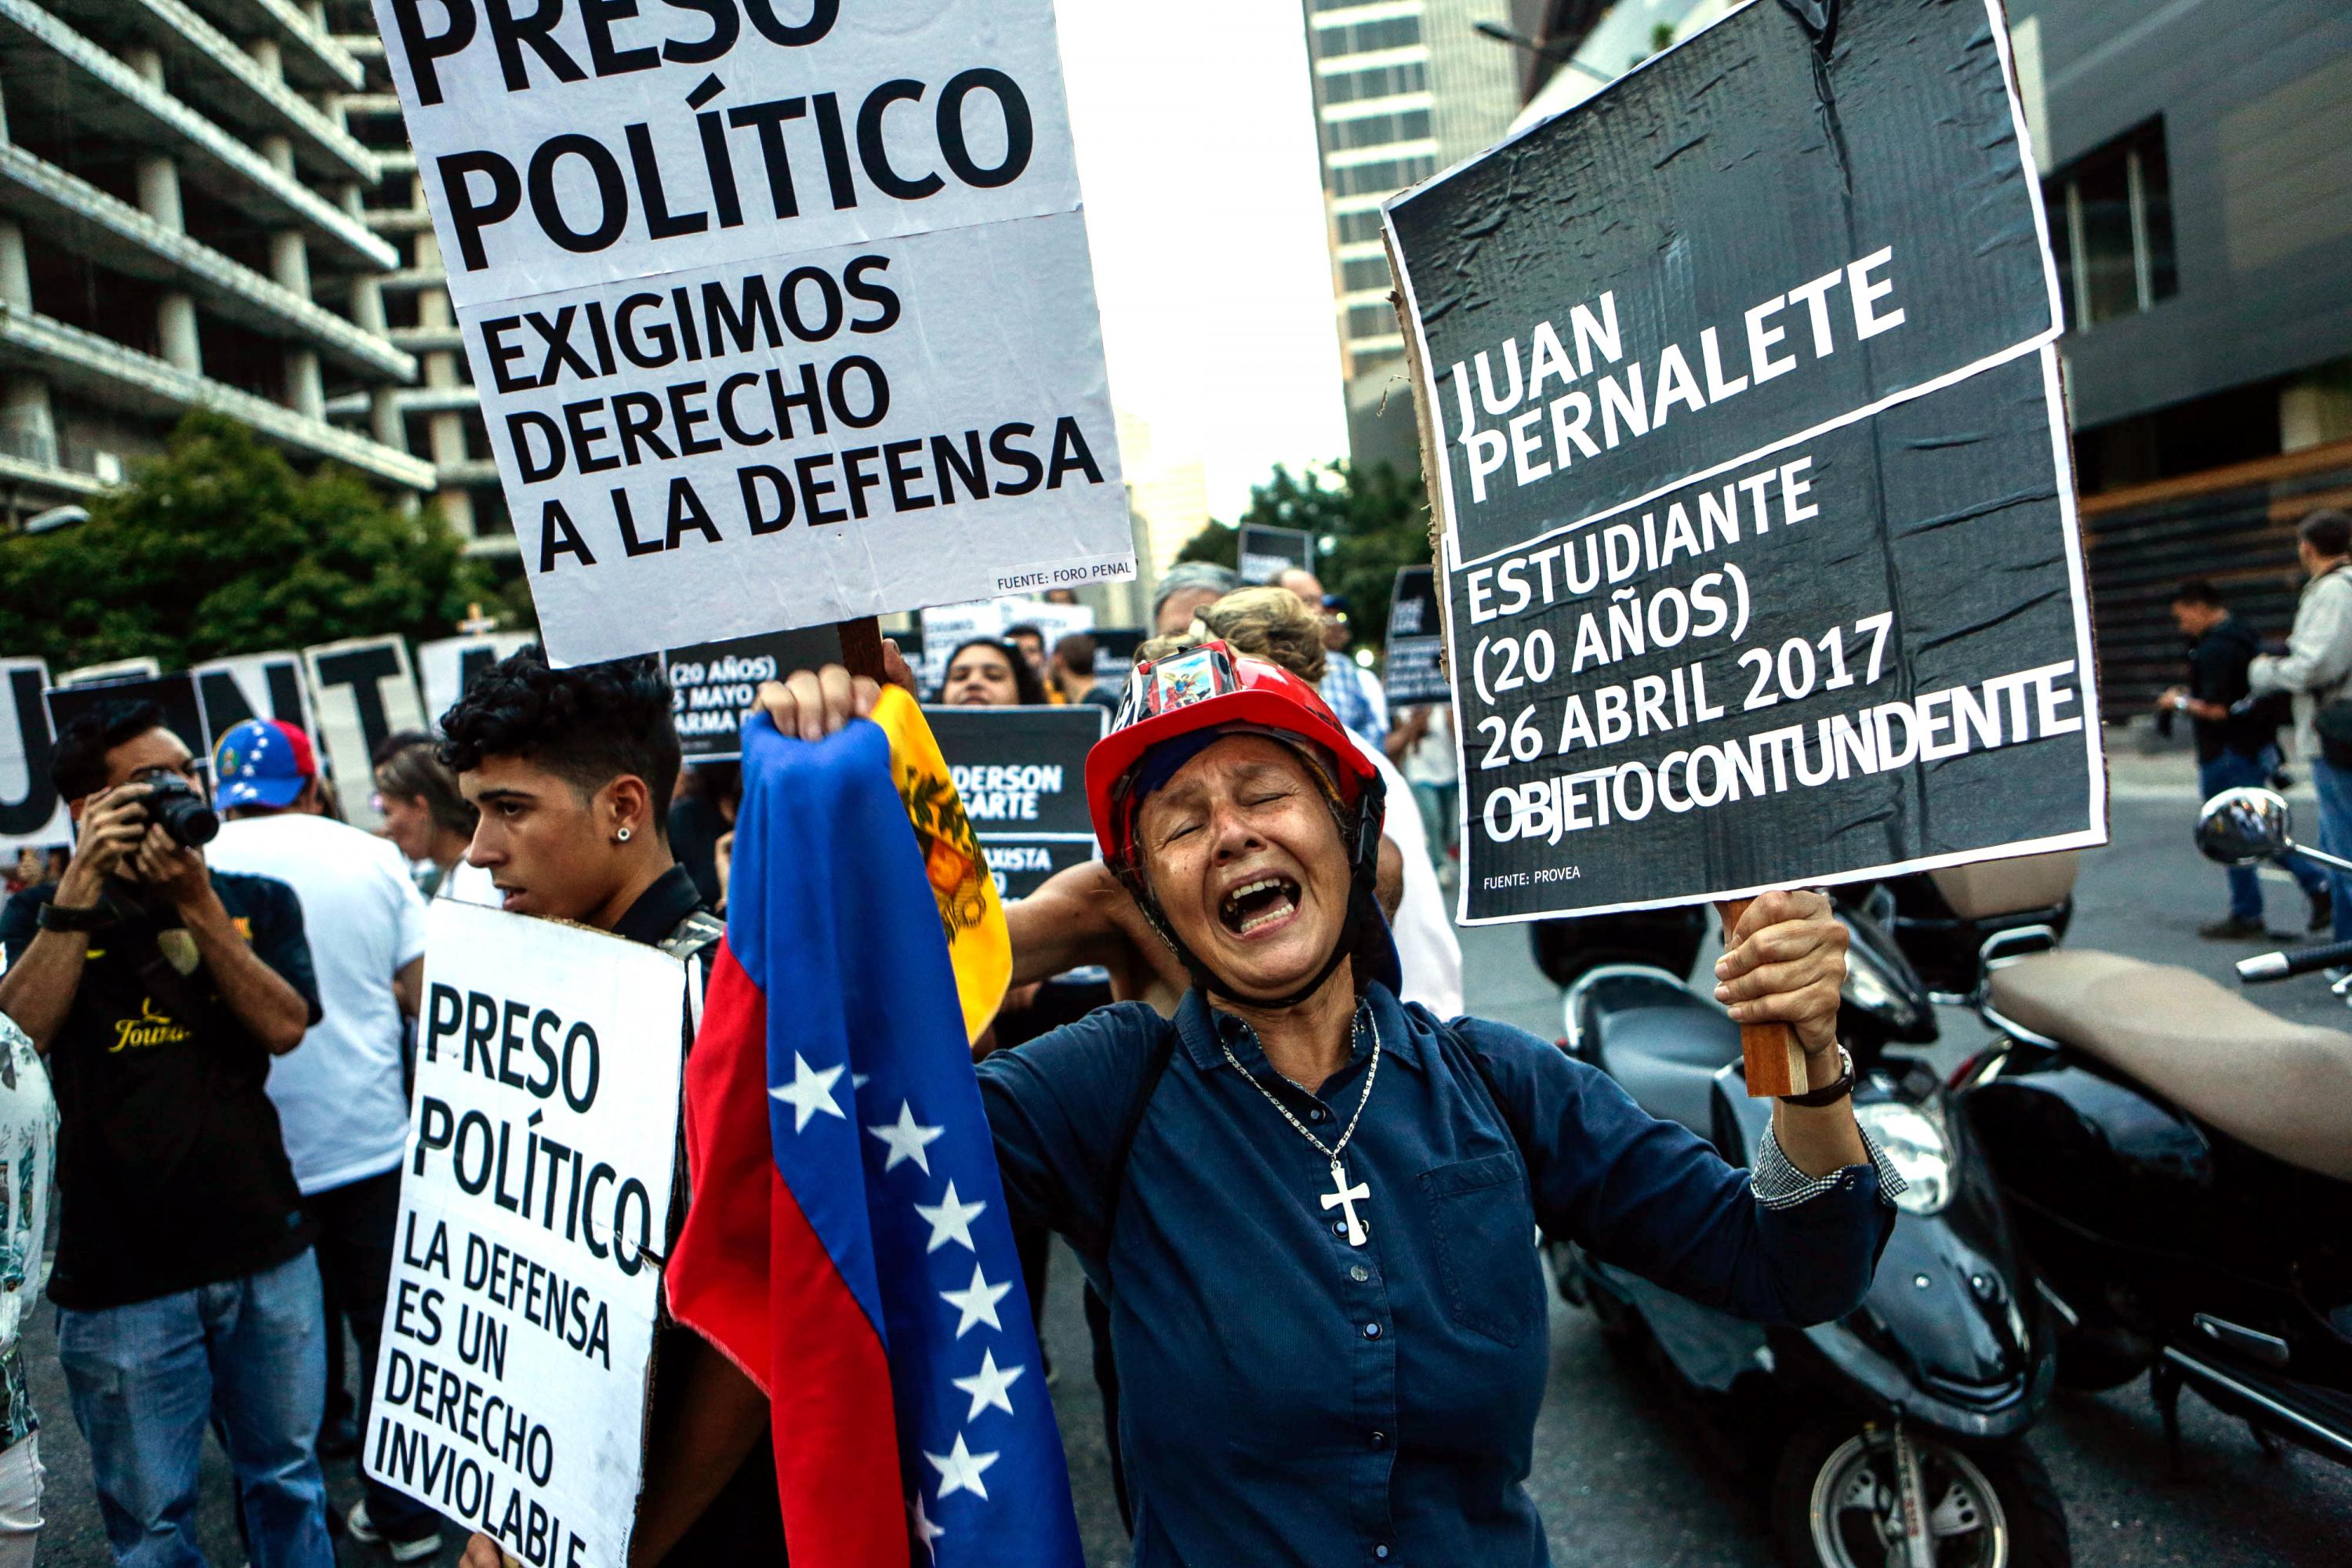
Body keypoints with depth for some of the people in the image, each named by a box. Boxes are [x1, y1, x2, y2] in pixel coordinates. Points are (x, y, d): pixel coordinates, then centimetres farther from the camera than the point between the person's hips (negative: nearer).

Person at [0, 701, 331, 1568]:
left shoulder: (258, 902, 4)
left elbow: (284, 1026, -11)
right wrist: (79, 891, -20)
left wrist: (198, 906, -17)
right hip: (121, 1275, -1)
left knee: (288, 1481, 17)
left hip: (267, 1254, 2)